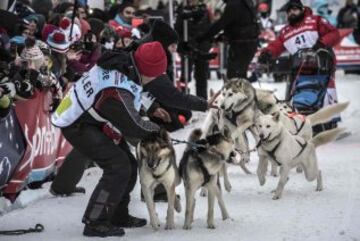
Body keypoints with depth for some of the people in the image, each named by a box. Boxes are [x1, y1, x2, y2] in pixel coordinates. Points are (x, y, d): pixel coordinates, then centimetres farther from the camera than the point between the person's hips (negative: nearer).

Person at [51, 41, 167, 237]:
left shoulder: (122, 61, -11)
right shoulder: (117, 93, -36)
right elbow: (134, 127, -22)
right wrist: (157, 129, -5)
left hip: (95, 120, 9)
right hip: (78, 127, -9)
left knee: (129, 165, 11)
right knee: (118, 167, -16)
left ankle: (118, 216, 26)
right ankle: (95, 222, -9)